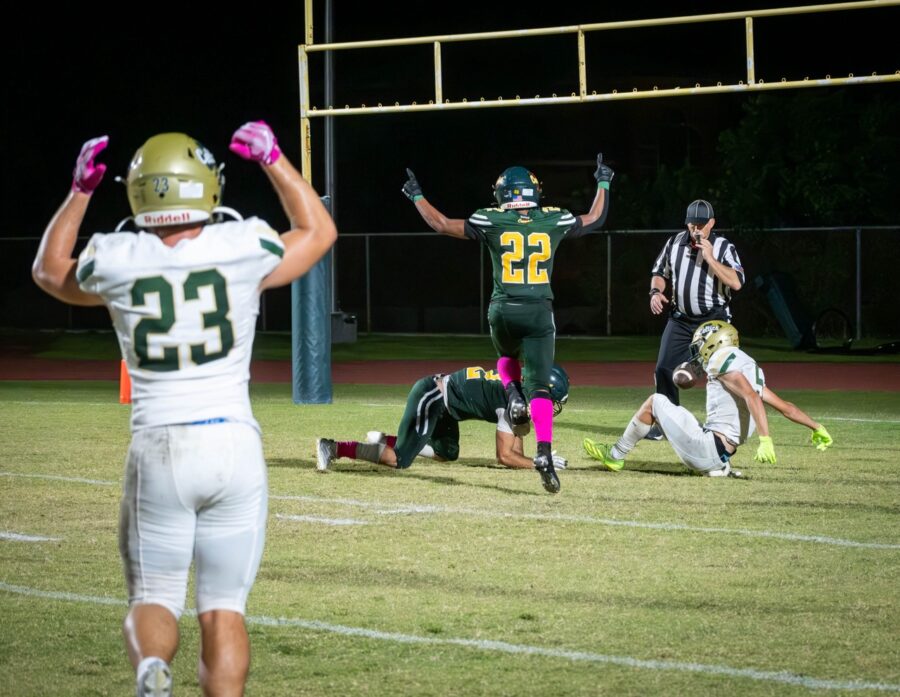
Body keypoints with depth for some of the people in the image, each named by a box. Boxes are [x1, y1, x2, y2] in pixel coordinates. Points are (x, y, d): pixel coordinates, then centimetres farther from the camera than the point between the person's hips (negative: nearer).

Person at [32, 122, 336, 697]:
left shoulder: (116, 264, -2)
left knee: (153, 597, 10)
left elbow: (49, 270, 23)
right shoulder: (244, 250, -4)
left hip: (158, 451, 0)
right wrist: (273, 160, 24)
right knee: (224, 606, 8)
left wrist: (81, 191, 25)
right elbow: (319, 232, 19)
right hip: (235, 446, 0)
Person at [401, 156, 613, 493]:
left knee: (507, 358, 32)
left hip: (503, 311, 0)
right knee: (539, 386, -3)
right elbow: (595, 219, 22)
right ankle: (544, 452, -22)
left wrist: (417, 196, 20)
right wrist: (603, 184, 38)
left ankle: (514, 396, 1)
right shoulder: (553, 220, 5)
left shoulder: (492, 221, 0)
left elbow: (441, 224, 5)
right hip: (539, 313, 0)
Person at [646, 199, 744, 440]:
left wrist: (709, 257, -22)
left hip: (714, 320, -4)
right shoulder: (674, 243, 4)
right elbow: (660, 272, 16)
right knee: (664, 369, -3)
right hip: (680, 319, 4)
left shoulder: (724, 247, -7)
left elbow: (736, 283, -19)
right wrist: (656, 292, -4)